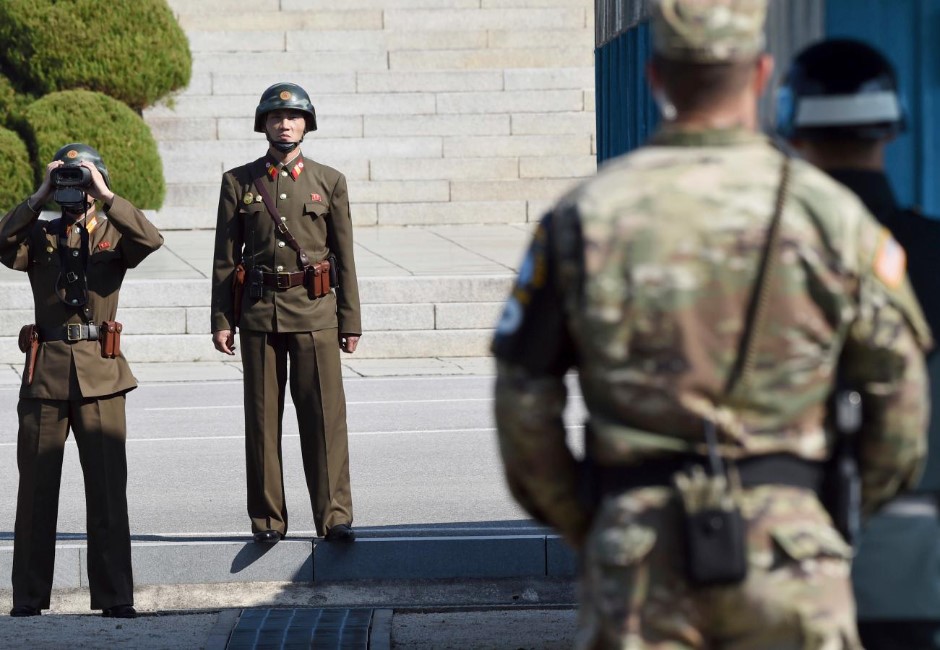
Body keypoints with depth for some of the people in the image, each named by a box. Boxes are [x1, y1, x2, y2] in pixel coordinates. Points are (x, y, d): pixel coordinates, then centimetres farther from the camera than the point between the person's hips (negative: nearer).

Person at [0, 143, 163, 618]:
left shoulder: (115, 234, 8)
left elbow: (151, 240, -14)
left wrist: (106, 197, -13)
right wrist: (38, 197, -10)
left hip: (100, 373, -1)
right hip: (45, 369, 1)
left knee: (107, 486, -1)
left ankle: (114, 596, 3)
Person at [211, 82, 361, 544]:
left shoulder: (330, 182, 7)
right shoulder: (238, 183, 7)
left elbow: (344, 257, 7)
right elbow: (225, 258, 6)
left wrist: (350, 321, 4)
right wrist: (222, 321, 1)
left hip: (315, 312, 0)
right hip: (259, 311, 1)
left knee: (324, 414, -5)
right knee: (262, 417, 3)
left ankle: (333, 515, -1)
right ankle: (267, 519, 10)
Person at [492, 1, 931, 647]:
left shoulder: (583, 217, 1)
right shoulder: (830, 213, -1)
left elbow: (524, 401, 3)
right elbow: (900, 394, 4)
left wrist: (578, 526, 16)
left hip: (637, 557, 1)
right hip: (787, 550, -1)